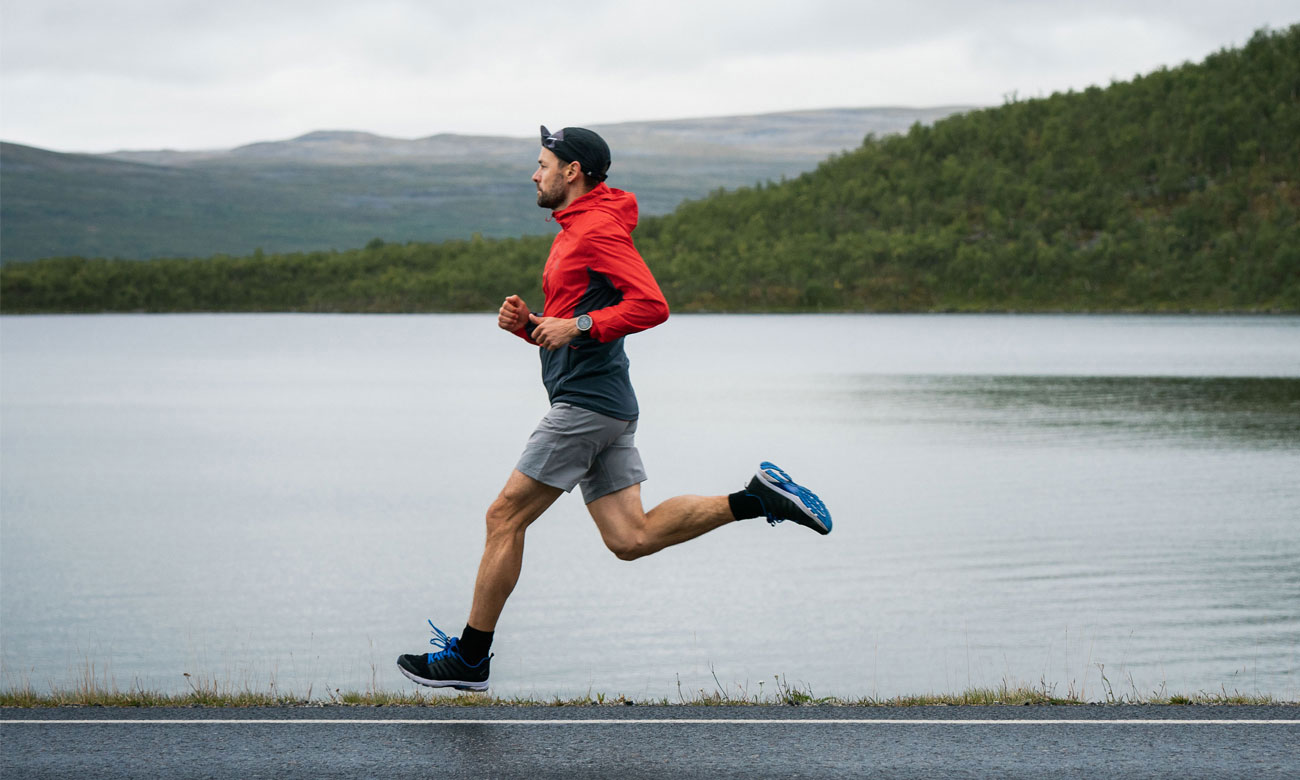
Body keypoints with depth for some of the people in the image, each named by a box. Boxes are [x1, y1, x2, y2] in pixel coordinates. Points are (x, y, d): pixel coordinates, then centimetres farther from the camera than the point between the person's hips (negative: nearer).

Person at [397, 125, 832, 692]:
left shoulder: (598, 229, -9)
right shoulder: (574, 233, 23)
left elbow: (651, 304, -20)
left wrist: (579, 326, -21)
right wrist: (527, 324, 10)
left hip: (587, 401, -10)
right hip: (604, 408, 10)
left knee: (504, 518, -5)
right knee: (630, 538, 4)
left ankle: (469, 659, 0)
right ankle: (758, 498, 2)